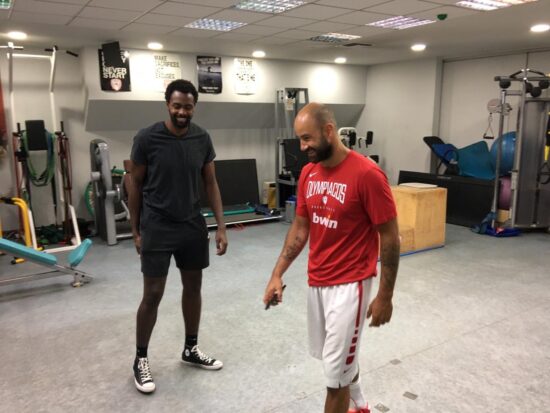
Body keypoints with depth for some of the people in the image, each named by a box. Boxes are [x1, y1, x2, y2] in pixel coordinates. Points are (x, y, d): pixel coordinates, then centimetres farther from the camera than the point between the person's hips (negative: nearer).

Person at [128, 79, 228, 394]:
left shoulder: (202, 139, -2)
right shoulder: (147, 138, -11)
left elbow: (211, 183, 4)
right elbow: (136, 185, -3)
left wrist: (221, 225, -1)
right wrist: (136, 230, -2)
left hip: (193, 226, 4)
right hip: (157, 228, -4)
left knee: (194, 287, 13)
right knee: (153, 295, 2)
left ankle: (191, 349, 33)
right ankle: (141, 358, 22)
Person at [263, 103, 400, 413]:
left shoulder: (367, 174, -19)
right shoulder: (308, 173, 1)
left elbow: (390, 238, -14)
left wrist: (385, 296, -11)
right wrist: (278, 274, 3)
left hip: (349, 285, -7)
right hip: (316, 282, 7)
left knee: (335, 373, 2)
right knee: (336, 356, 24)